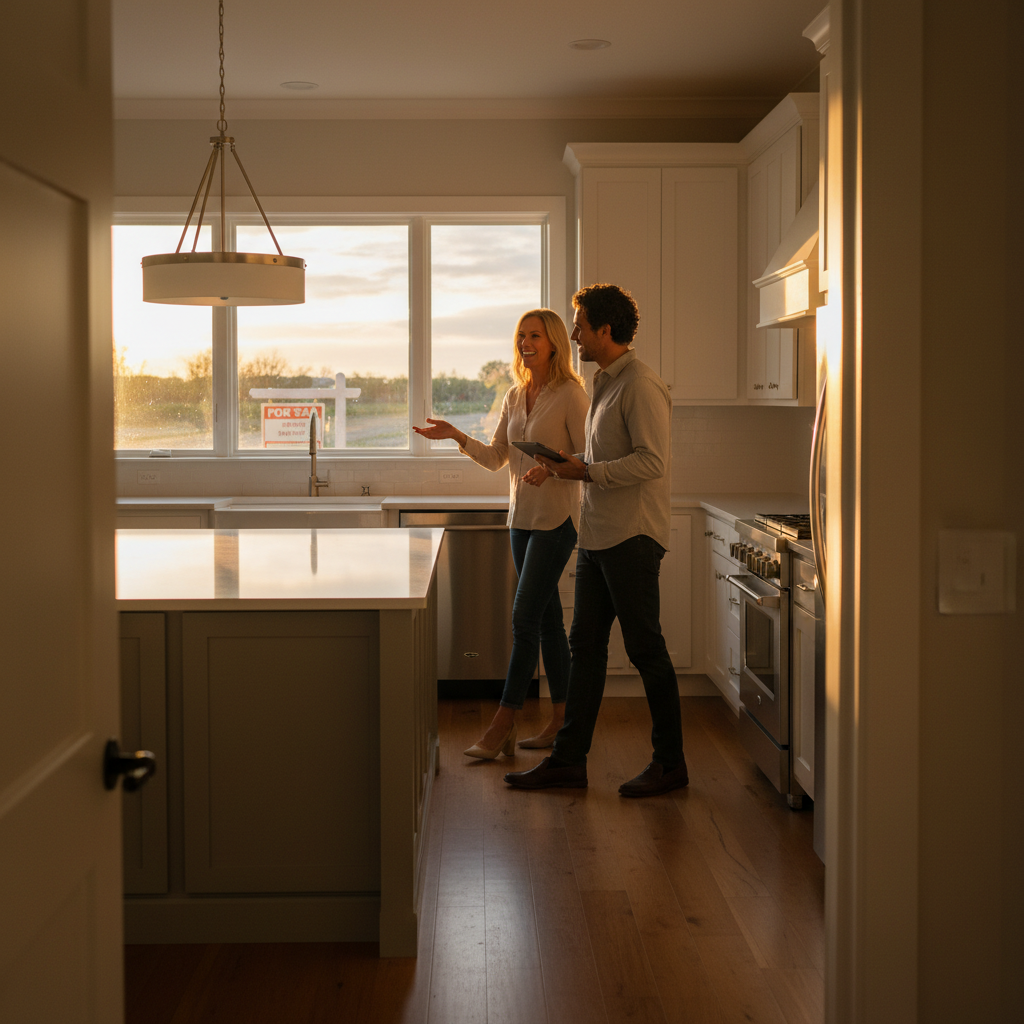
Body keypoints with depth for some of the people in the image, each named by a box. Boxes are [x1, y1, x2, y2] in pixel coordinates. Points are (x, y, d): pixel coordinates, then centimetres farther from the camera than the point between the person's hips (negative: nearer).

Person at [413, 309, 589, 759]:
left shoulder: (570, 395, -9)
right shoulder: (515, 396, 12)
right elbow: (496, 458, 13)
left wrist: (552, 467, -26)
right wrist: (457, 436, 0)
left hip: (555, 519, -7)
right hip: (521, 519, 7)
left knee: (524, 617, -9)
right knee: (546, 618, 11)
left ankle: (501, 727, -6)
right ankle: (562, 720, 19)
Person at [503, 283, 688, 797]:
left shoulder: (641, 385, -14)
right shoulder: (605, 383, 17)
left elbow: (651, 462, -22)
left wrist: (586, 471, -17)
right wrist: (570, 463, 8)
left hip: (632, 537, -10)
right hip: (598, 537, 10)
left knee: (646, 649, -1)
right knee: (585, 645, 10)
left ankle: (670, 763, 11)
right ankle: (569, 758, 15)